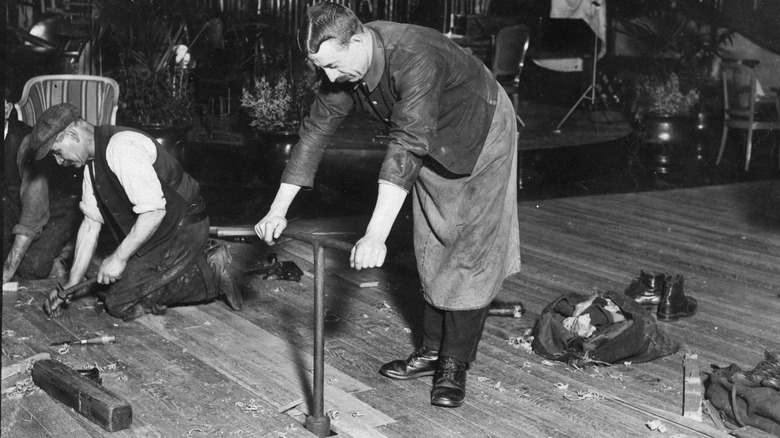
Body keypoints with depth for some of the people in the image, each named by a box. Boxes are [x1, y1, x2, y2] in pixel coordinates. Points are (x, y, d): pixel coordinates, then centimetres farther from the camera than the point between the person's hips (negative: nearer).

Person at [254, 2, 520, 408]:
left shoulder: (415, 58, -41)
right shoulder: (342, 65, -17)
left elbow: (406, 147, -48)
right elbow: (314, 131, -10)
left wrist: (376, 236, -55)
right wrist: (277, 210, -13)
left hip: (481, 136, -7)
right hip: (433, 148, 7)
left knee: (471, 251, -6)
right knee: (430, 249, 8)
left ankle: (455, 363, 1)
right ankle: (433, 349, 18)